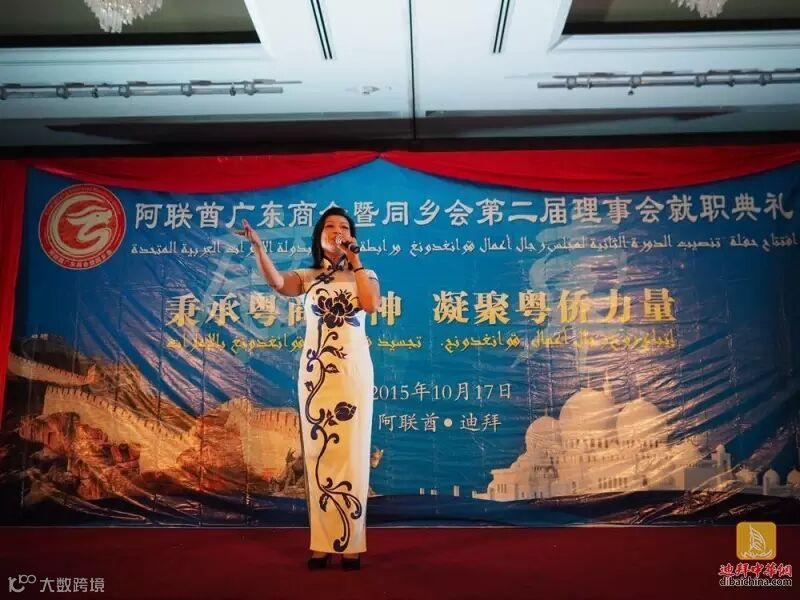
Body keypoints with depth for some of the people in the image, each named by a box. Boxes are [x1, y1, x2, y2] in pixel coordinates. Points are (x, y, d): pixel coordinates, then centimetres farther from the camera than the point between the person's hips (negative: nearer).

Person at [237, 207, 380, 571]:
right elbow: (277, 283, -12)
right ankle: (323, 542, 10)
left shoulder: (364, 275, 11)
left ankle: (351, 543, 7)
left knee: (352, 454, 0)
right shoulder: (307, 276, 10)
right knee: (318, 455, 2)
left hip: (354, 372, -1)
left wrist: (354, 261, -5)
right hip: (315, 372, 1)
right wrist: (257, 246, -25)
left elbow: (371, 305, -11)